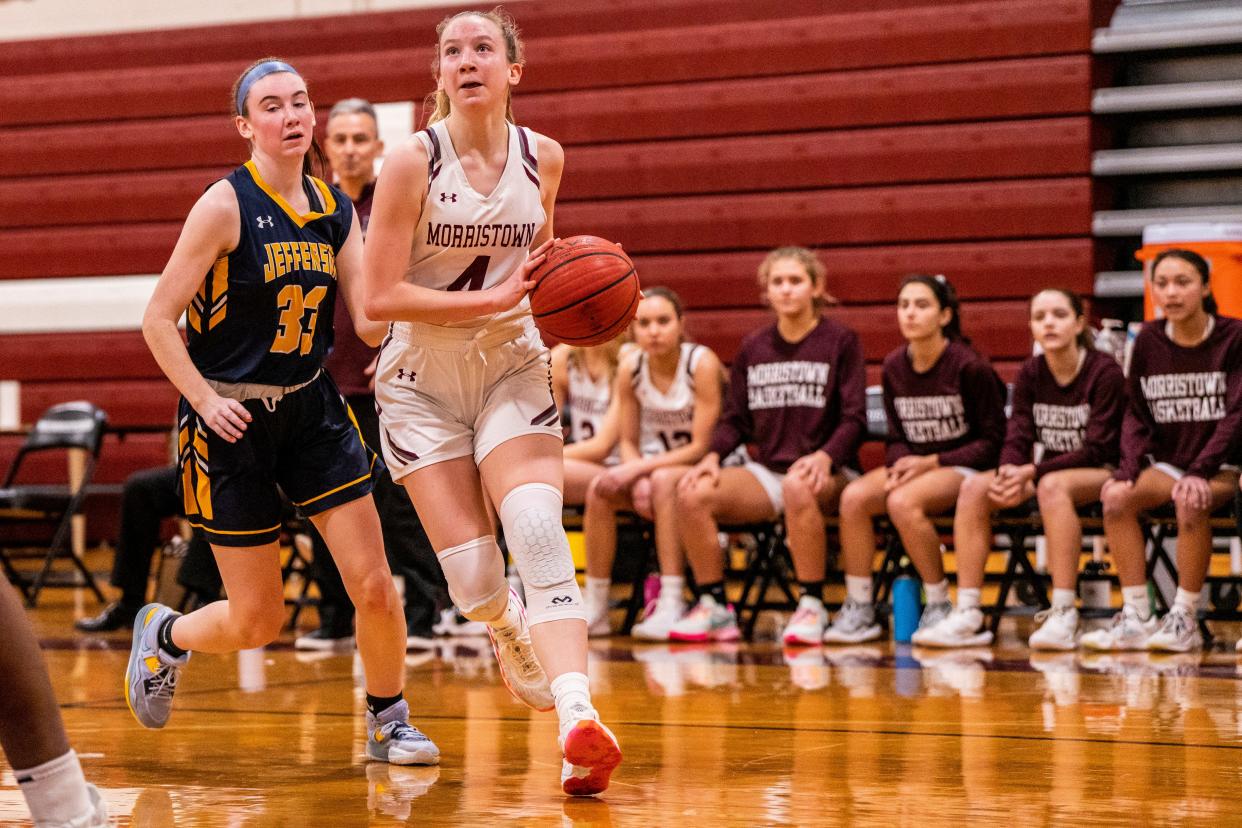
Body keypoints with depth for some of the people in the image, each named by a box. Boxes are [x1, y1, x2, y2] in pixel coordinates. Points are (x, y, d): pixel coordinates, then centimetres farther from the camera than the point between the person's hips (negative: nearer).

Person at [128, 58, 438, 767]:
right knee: (258, 623, 2)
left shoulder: (336, 209, 2)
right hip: (233, 417, -4)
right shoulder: (226, 205, -14)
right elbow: (158, 320, -12)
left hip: (311, 408, 5)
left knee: (375, 586, -4)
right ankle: (164, 636, 33)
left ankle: (389, 722, 17)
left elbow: (371, 322, -3)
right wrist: (207, 402, -19)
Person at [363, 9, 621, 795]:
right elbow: (381, 297, -16)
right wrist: (495, 298, -22)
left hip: (512, 367, 2)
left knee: (538, 531, -23)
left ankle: (577, 716, -34)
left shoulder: (543, 157, -1)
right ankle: (511, 634, 32)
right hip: (424, 381, -2)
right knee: (474, 577, -5)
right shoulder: (413, 162, -13)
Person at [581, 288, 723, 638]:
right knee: (600, 489, -23)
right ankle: (595, 609, -15)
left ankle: (672, 605, -34)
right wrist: (639, 480, -20)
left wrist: (641, 468, -26)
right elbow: (628, 442, 2)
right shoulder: (630, 368, -5)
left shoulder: (702, 363, -19)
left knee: (665, 481, -36)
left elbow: (701, 447, -19)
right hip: (655, 467, 5)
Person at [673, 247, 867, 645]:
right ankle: (713, 606, -11)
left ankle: (812, 607, -29)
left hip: (827, 475, -4)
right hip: (766, 472, 4)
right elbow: (735, 419, 13)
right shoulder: (753, 348, 13)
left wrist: (824, 456, -24)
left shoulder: (840, 341, 1)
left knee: (798, 488, -41)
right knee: (693, 493, -23)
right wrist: (713, 456, -7)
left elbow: (854, 418, -5)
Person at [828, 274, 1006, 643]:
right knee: (853, 496, -24)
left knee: (902, 502, -35)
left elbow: (992, 440, -8)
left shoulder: (968, 366, -10)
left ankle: (939, 606, -17)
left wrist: (932, 462, -16)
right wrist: (901, 465, -11)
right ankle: (858, 610, -16)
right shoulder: (894, 367, 6)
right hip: (912, 463, 6)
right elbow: (897, 437, 12)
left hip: (962, 467, -6)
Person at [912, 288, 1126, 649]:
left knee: (1052, 486, -38)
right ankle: (967, 615, -23)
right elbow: (1018, 436, 0)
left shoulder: (1105, 372, -11)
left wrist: (1031, 472, -26)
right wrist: (1009, 471, -24)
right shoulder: (1030, 373, 6)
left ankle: (1064, 616, -40)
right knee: (974, 487, -20)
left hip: (1099, 473, -6)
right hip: (1044, 471, 6)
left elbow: (1097, 449, -17)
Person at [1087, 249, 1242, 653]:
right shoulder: (1148, 340, 5)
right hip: (1169, 462, 4)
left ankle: (1184, 619, -22)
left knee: (1191, 501, -36)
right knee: (1116, 497, -25)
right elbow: (1137, 415, 6)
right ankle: (1136, 618, -19)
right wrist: (1129, 469, -11)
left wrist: (1200, 473, -23)